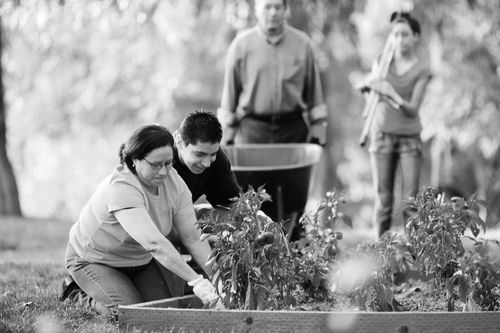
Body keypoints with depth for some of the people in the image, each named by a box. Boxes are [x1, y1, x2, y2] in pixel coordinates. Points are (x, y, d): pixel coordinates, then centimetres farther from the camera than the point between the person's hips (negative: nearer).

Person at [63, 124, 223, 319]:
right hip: (95, 259, -6)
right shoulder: (120, 188, -37)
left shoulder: (173, 181, -17)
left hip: (139, 259, 7)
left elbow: (192, 236, -16)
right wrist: (196, 282, -53)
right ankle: (92, 299, 9)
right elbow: (154, 243, -47)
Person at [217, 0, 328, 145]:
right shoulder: (240, 45, 2)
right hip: (253, 128, -1)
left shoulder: (303, 43, 5)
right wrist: (227, 138, 3)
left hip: (292, 127, 1)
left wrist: (317, 133, 6)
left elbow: (313, 90, 9)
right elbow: (230, 92, 5)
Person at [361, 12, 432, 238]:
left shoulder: (421, 70, -3)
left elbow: (412, 109, -10)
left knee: (411, 199, -8)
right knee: (383, 199, -1)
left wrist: (391, 94, -25)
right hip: (382, 135, 2)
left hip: (410, 138, -2)